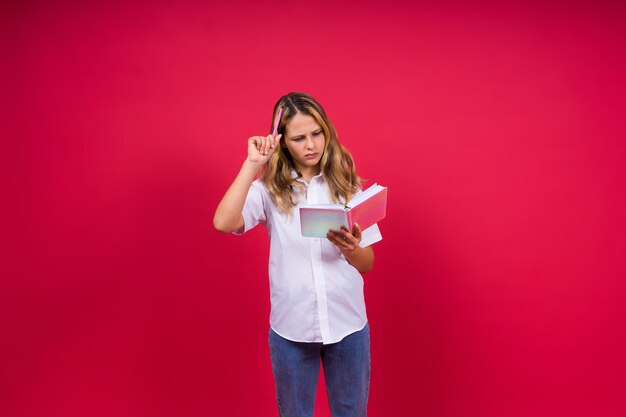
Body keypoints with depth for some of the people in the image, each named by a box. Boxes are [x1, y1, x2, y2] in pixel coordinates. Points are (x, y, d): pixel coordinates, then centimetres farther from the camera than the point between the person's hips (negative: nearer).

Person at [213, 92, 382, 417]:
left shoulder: (346, 185, -2)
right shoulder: (269, 190, -5)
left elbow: (368, 263, 0)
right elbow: (223, 223, -25)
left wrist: (350, 249, -23)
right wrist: (252, 164, -22)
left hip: (347, 323, 1)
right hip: (291, 327, -1)